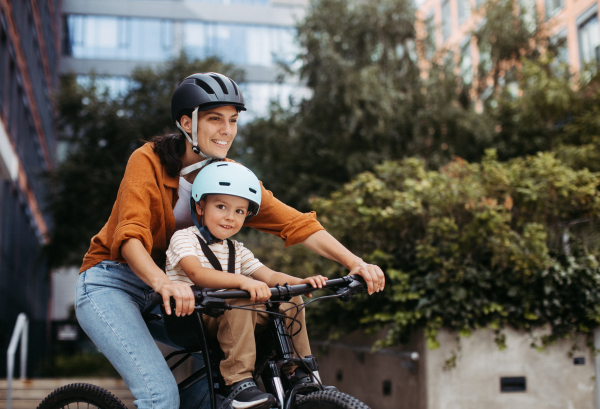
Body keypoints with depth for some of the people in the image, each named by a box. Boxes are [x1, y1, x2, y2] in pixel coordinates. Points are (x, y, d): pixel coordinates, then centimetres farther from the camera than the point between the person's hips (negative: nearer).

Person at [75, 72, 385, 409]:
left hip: (160, 295, 6)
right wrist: (163, 283, -52)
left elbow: (295, 222, -14)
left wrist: (354, 262, -27)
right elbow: (130, 235, -32)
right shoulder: (149, 161, -18)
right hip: (111, 285, -5)